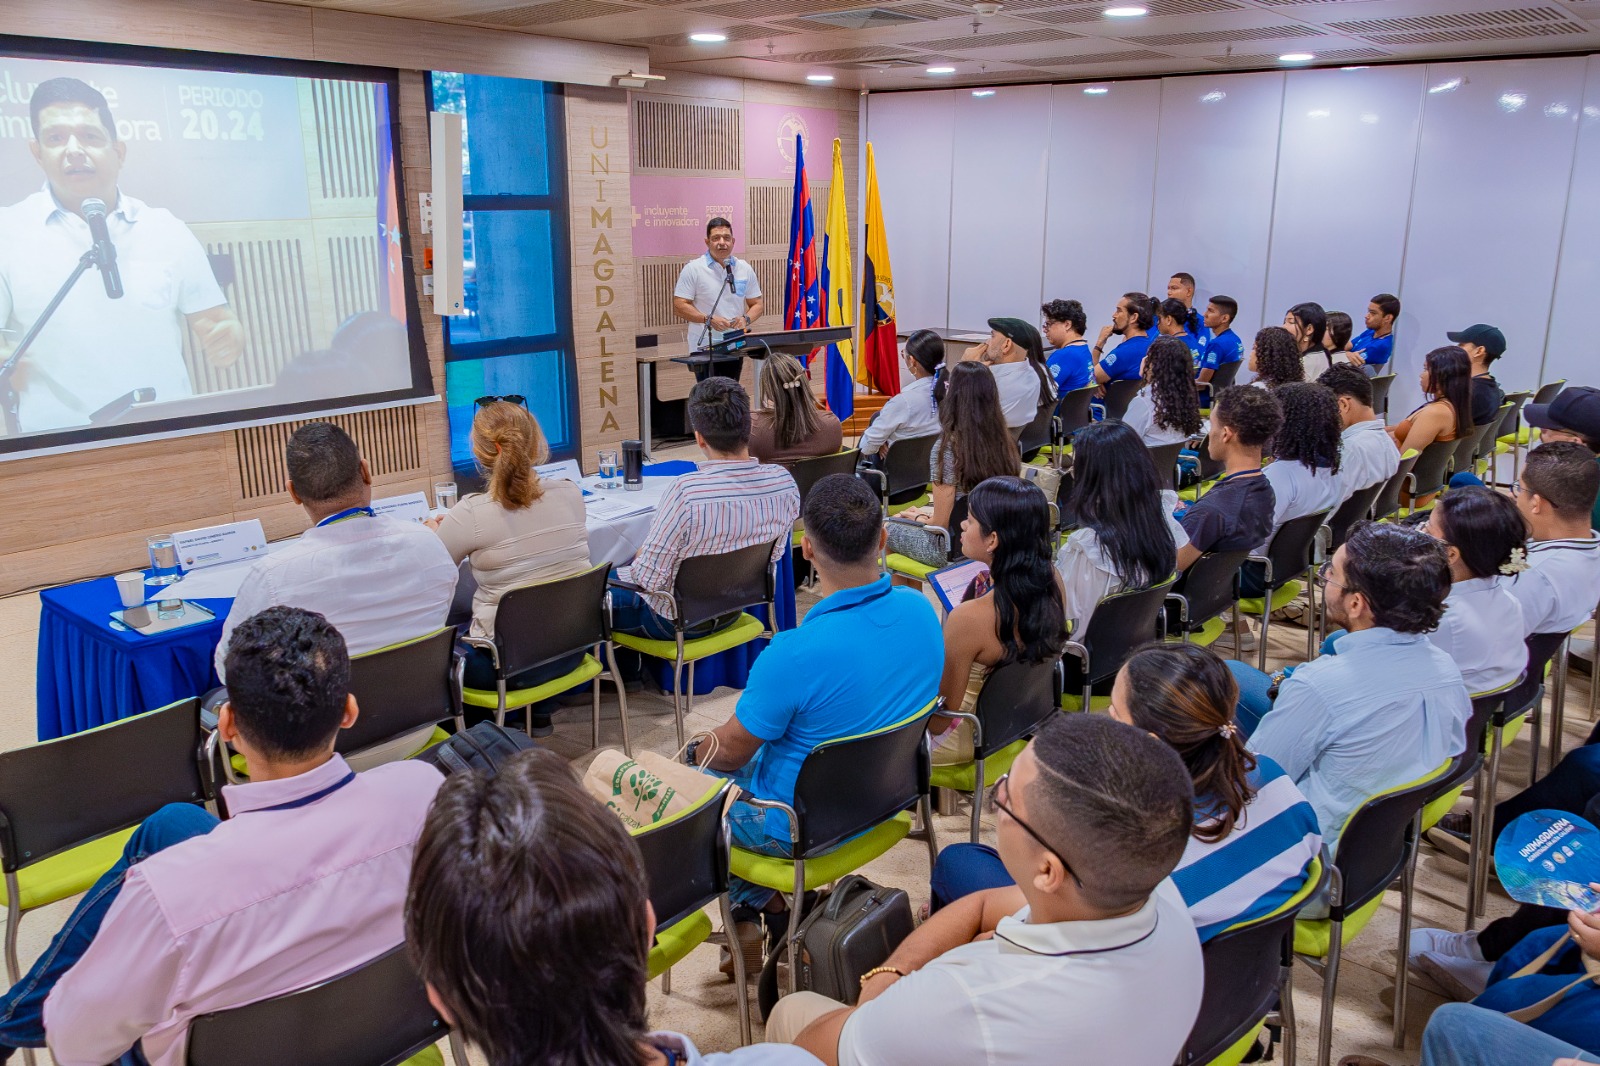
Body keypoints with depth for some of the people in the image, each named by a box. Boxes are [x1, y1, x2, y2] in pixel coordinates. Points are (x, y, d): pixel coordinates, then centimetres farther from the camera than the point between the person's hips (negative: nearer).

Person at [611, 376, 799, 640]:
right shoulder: (784, 482, -17)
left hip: (676, 621, -6)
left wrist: (640, 558, -3)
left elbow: (650, 579, -27)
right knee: (631, 567, 30)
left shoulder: (685, 492, -35)